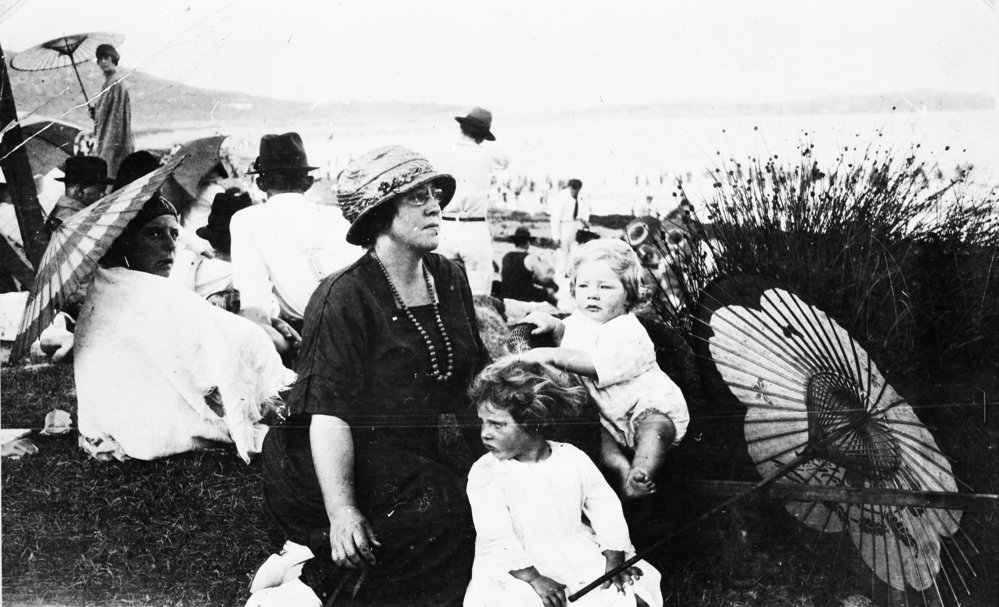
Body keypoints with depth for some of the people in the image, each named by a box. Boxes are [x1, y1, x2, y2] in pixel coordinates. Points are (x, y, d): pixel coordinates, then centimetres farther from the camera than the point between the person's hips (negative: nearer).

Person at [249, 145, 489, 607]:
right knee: (440, 507, -27)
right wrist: (341, 511, -31)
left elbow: (478, 379, 13)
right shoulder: (344, 298, -13)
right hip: (339, 464, -8)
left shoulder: (449, 280, 9)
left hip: (421, 454, 8)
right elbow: (328, 413, -21)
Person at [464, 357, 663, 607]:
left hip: (580, 558, 2)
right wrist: (535, 579, -24)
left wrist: (614, 561, -10)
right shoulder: (484, 473, -8)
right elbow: (495, 539, -14)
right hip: (520, 568, -2)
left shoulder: (572, 458, -1)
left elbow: (605, 508, 3)